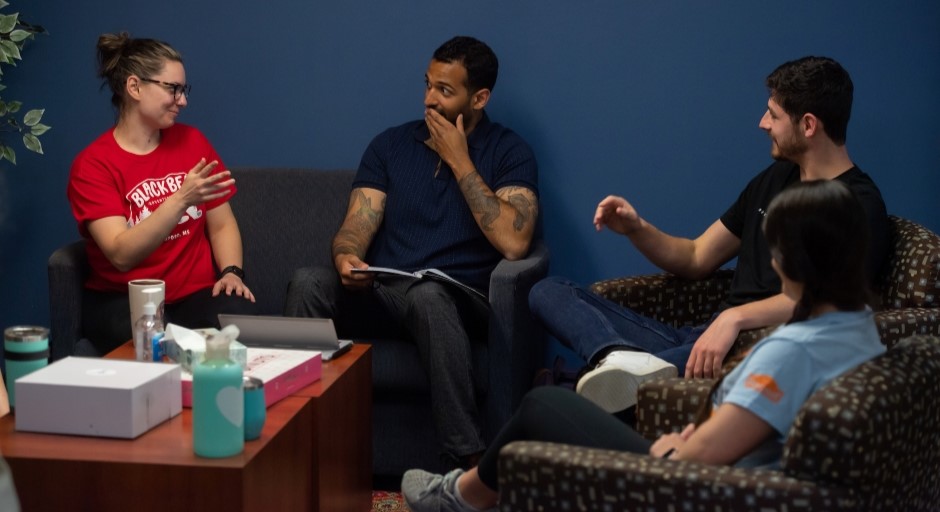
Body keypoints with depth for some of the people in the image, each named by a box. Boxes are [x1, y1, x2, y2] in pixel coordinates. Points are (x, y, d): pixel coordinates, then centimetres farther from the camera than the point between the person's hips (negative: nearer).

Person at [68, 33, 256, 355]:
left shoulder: (192, 141, 8)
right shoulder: (92, 165, -7)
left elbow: (222, 225, 12)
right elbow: (122, 255, -19)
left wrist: (231, 272, -8)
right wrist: (181, 199, -29)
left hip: (197, 292, 4)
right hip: (123, 300, -3)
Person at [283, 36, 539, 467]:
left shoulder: (509, 152, 1)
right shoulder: (390, 145, 13)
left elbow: (513, 243, -14)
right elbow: (357, 226, 5)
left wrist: (459, 162, -10)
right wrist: (345, 258, -20)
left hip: (458, 300, -3)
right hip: (380, 294, 4)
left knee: (427, 293, -40)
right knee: (307, 282, -27)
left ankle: (469, 461, -38)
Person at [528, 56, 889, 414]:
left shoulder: (859, 203, -6)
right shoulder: (775, 178, 21)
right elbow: (696, 260, 25)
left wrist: (735, 317, -38)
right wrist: (636, 229, 6)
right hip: (699, 337, 9)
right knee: (548, 292, -6)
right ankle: (627, 361, -36)